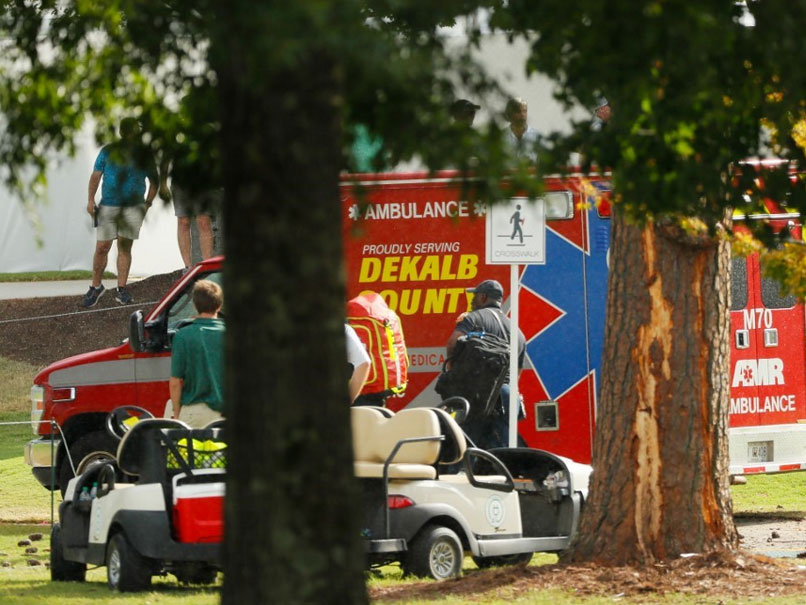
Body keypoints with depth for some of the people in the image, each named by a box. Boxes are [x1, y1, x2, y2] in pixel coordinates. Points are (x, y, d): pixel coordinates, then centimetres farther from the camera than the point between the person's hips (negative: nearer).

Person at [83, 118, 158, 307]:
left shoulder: (143, 154, 5)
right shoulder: (108, 151, 4)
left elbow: (153, 180, 12)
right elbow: (96, 176, 8)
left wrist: (148, 202, 2)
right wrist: (91, 200, -1)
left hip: (133, 206, 0)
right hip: (108, 205, 0)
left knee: (124, 247, -1)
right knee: (102, 247, -1)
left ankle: (121, 289, 5)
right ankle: (96, 286, 14)